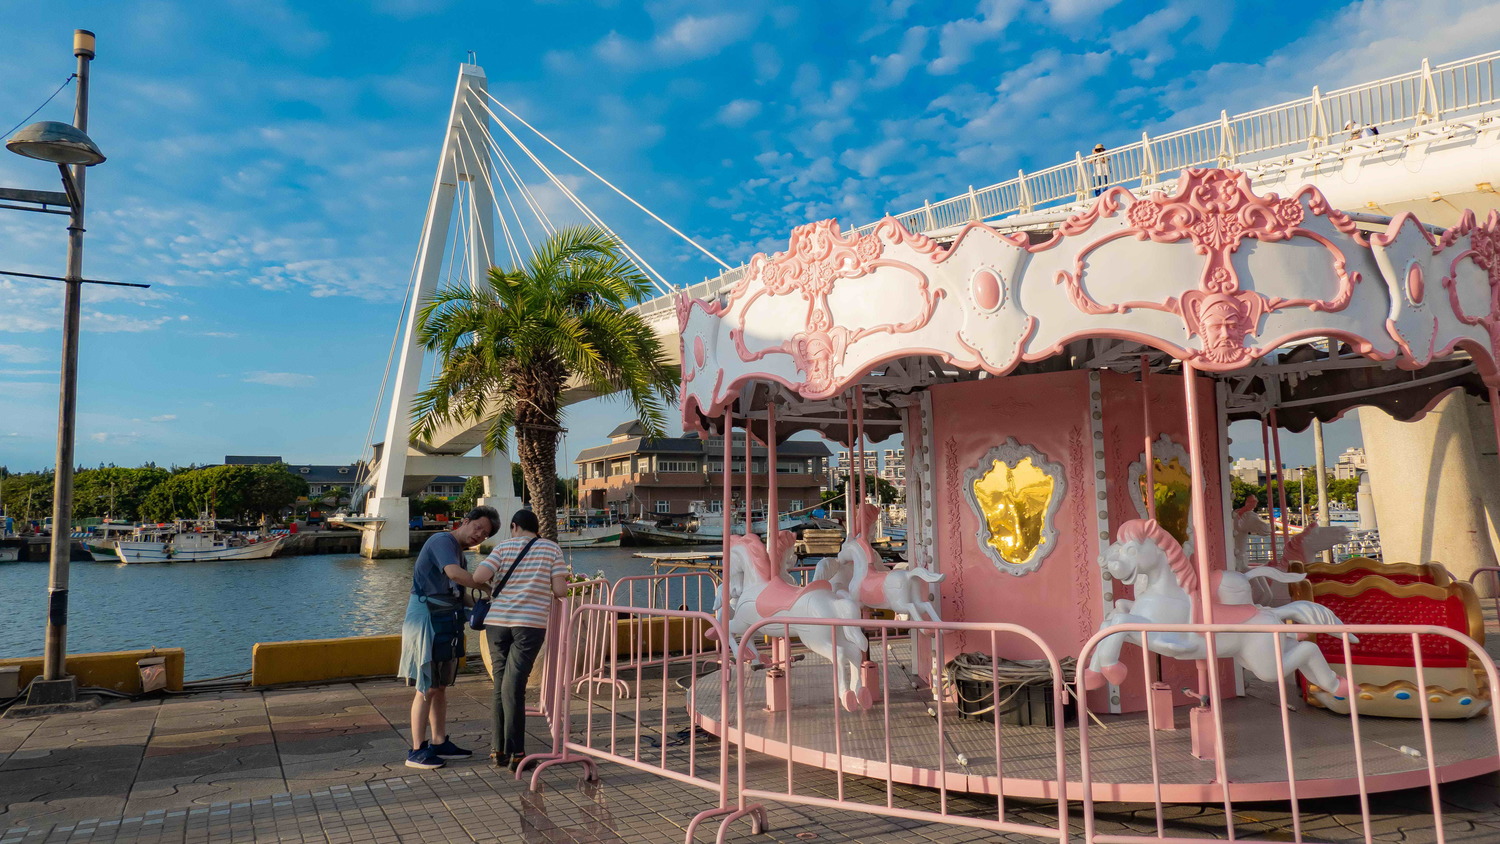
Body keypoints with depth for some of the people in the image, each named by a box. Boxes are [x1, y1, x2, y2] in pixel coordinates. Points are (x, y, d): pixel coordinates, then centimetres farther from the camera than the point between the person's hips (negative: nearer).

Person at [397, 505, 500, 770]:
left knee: (441, 686, 15)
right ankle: (417, 751, 3)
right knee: (427, 688, -5)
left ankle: (439, 743, 23)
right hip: (428, 621, -10)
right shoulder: (443, 541, -12)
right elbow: (454, 573, -31)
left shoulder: (458, 552, 19)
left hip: (446, 623, 10)